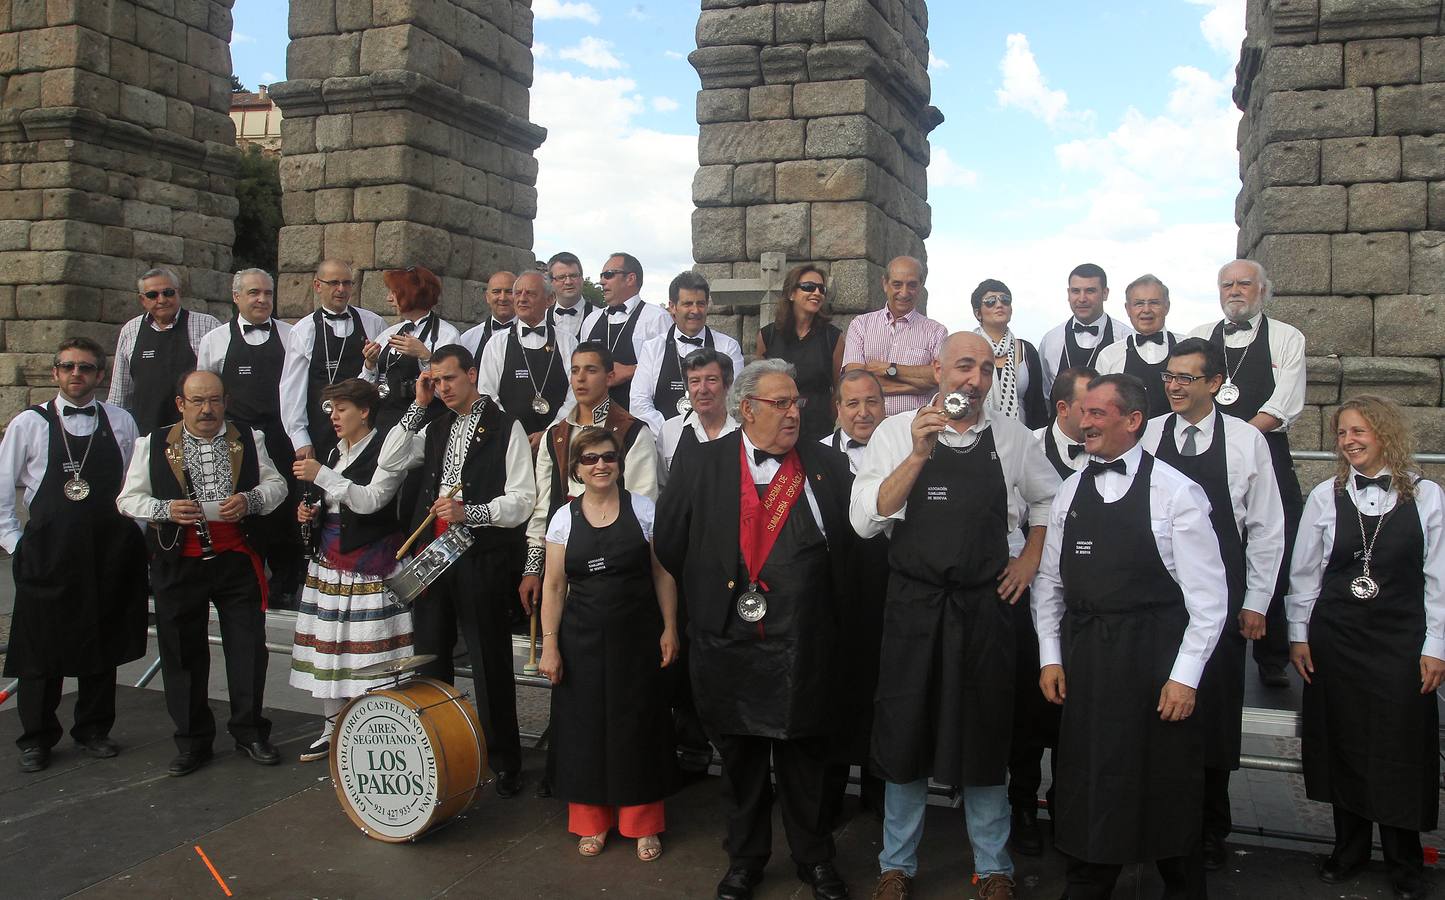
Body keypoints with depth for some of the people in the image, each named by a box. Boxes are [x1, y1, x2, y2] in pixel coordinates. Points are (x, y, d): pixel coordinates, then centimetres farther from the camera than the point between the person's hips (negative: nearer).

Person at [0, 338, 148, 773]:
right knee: (40, 652, 6)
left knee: (101, 646, 10)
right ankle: (36, 739, 21)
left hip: (109, 556, 2)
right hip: (47, 556, -1)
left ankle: (94, 730, 26)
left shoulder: (121, 423, 4)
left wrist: (131, 537, 2)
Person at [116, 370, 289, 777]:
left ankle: (250, 732, 16)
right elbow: (129, 499, 3)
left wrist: (249, 500, -13)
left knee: (248, 648, 2)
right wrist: (166, 509, -16)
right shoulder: (154, 444, 3)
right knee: (183, 653, 7)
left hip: (237, 560, 1)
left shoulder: (248, 440, 7)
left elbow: (276, 484, 8)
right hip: (178, 564, 0)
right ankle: (192, 741, 20)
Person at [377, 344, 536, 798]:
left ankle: (505, 762, 13)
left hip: (483, 560, -6)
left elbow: (522, 499, -9)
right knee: (428, 659, 12)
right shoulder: (435, 428, 17)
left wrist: (469, 512, -22)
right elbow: (389, 462, 7)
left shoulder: (505, 428, -3)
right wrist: (417, 407, 3)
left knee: (490, 664, 1)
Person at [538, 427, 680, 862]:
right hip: (582, 640, 1)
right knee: (586, 726, 7)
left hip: (636, 638, -1)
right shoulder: (564, 518, 2)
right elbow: (554, 587, 3)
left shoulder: (643, 510, -1)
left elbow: (662, 574, 1)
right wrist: (549, 644, -2)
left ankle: (642, 824, 21)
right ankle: (592, 821, 25)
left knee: (637, 725, 5)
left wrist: (669, 628, -4)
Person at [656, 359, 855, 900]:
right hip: (729, 641, 0)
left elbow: (845, 541, 8)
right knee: (741, 758, 14)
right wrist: (705, 600, 9)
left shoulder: (827, 466, 1)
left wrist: (825, 606, 6)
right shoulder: (706, 464, -1)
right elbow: (669, 540, 5)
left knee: (805, 757, 12)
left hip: (804, 646, 0)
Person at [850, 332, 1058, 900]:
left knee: (985, 736, 12)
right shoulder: (897, 433, -3)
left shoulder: (1012, 437, 3)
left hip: (985, 606, 1)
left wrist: (1029, 560, 7)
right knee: (905, 732, 10)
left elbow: (1050, 500, 19)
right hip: (913, 604, -1)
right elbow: (864, 520, -12)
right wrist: (918, 455, -19)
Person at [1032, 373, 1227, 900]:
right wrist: (1050, 656, 4)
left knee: (1165, 791, 8)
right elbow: (1049, 582, 10)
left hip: (1154, 659, -4)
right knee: (1086, 785, 12)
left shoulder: (1176, 493, -8)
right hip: (1083, 659, 4)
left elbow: (1208, 598, -9)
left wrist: (1184, 677, -12)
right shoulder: (1071, 492, 7)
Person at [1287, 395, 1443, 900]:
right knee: (1342, 746, 10)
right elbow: (1303, 571, 5)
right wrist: (1298, 635, 3)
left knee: (1401, 751, 4)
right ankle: (1350, 849, 27)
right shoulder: (1326, 496, 0)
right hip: (1335, 639, 1)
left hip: (1401, 641, -1)